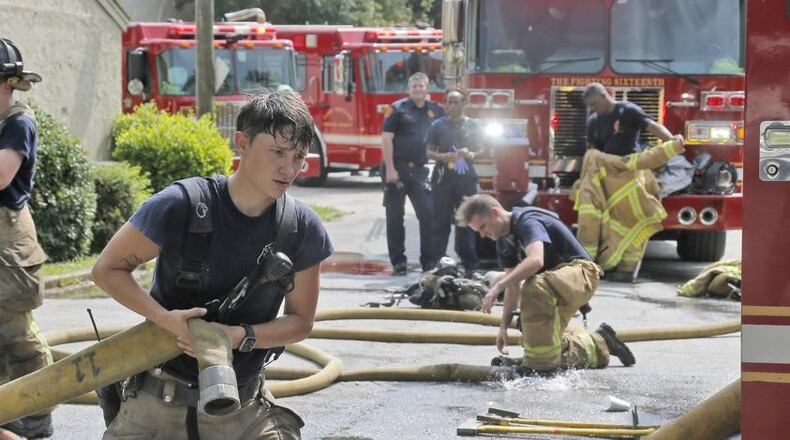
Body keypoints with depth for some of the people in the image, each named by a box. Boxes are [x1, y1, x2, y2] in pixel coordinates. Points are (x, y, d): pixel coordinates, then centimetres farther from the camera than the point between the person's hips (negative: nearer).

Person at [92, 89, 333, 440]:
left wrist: (240, 337, -18)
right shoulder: (181, 206, -17)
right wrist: (167, 319, -23)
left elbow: (300, 320, 1)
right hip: (161, 401, -2)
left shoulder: (303, 229, -8)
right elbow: (107, 269, -8)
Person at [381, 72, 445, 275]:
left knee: (428, 213, -2)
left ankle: (429, 261, 5)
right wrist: (390, 169, -14)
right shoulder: (398, 108, -2)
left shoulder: (435, 110, 9)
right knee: (395, 216, 3)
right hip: (397, 168, -3)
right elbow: (386, 138, -7)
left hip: (419, 170, 3)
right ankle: (398, 262, 8)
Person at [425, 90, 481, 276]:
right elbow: (429, 152, 5)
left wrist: (469, 154, -10)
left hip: (466, 177, 1)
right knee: (440, 220, -1)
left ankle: (469, 263, 5)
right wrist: (444, 156, -15)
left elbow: (481, 151, 12)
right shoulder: (438, 125, 5)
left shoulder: (472, 125, 8)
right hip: (443, 176, -1)